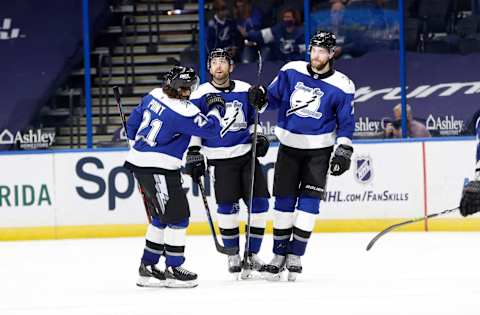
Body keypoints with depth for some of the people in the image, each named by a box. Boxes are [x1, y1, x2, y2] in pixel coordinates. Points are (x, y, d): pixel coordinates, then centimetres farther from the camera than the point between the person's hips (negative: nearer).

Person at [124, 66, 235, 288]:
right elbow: (210, 128, -12)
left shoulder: (154, 96, 7)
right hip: (157, 169, -10)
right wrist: (215, 109, 8)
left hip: (139, 161, 10)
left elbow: (134, 120, 19)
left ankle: (147, 267, 23)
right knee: (177, 216, -2)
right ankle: (173, 270, 1)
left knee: (161, 217, 19)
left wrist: (135, 145, 32)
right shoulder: (182, 112, -20)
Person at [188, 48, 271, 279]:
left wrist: (259, 138, 4)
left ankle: (252, 254, 12)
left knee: (259, 204, -1)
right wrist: (193, 153, -6)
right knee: (227, 208, -9)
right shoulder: (201, 95, -3)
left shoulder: (245, 90, 7)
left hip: (247, 154, 4)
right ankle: (233, 256, 7)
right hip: (221, 159, -3)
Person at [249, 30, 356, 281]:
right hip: (289, 145, 2)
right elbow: (274, 97, 7)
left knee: (309, 202, -7)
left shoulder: (341, 86, -6)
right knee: (284, 201, 2)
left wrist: (344, 151, -8)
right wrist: (260, 98, -15)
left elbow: (346, 122, 0)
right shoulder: (291, 72, -1)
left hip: (318, 150, -2)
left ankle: (295, 255, 1)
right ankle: (279, 255, 11)